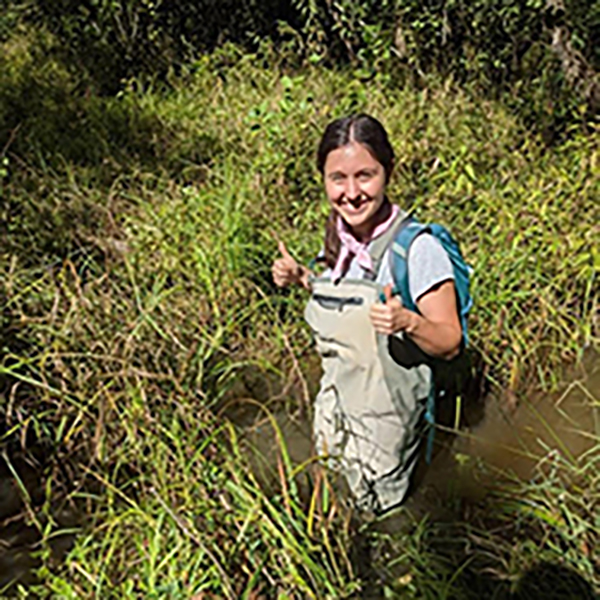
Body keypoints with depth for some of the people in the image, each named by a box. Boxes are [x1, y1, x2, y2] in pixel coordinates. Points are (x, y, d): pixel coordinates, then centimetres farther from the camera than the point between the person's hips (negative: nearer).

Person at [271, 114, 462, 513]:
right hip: (336, 402, 6)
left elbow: (450, 344, -20)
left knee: (381, 511, 18)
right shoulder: (338, 234, -6)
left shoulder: (418, 248, -26)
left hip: (388, 421, -6)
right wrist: (301, 278, -5)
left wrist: (408, 321, -40)